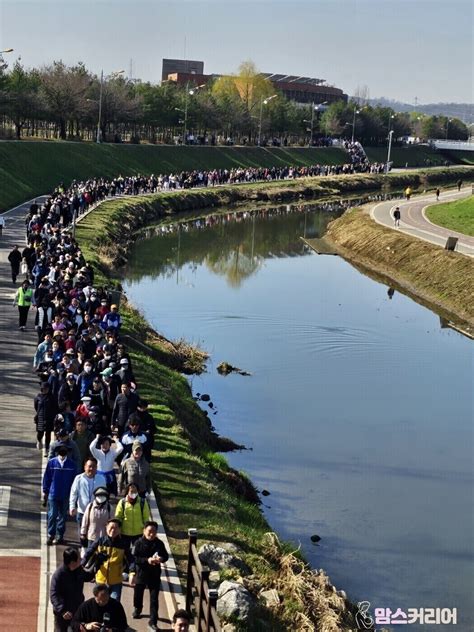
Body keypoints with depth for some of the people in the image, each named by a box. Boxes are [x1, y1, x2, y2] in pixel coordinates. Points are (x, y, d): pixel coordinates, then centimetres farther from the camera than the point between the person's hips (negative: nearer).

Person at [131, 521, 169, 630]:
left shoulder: (159, 543, -5)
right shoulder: (139, 543, -11)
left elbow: (165, 556, 1)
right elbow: (135, 558, -16)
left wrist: (161, 559, -22)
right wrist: (147, 560, -28)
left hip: (155, 575, 0)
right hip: (141, 573, 0)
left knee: (154, 598, -1)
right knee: (138, 594, 21)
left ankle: (153, 621, 6)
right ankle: (137, 609, 51)